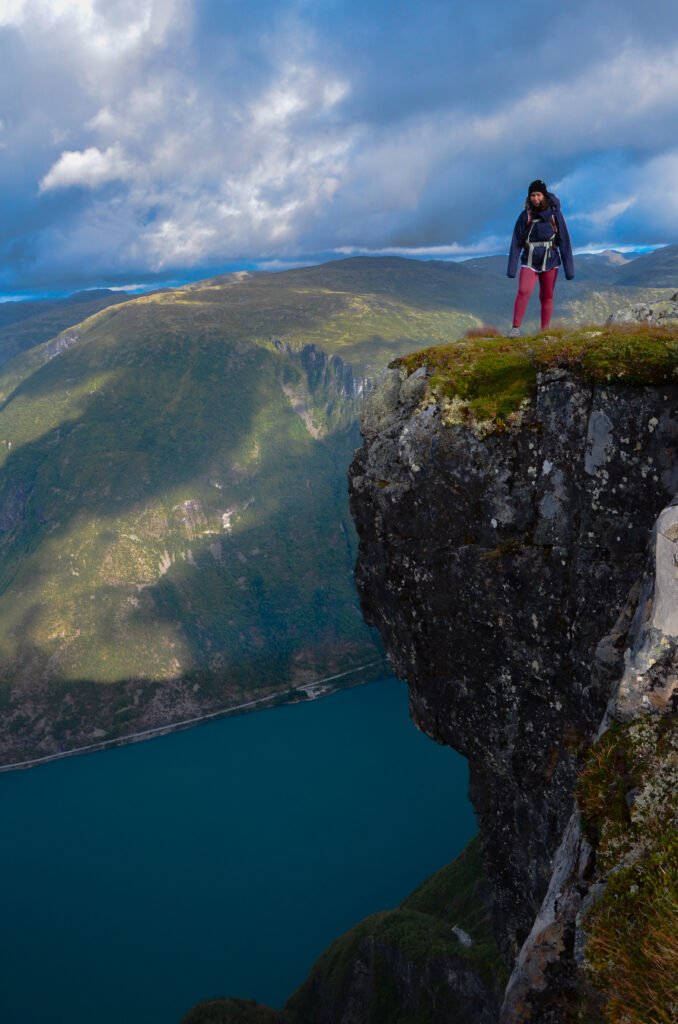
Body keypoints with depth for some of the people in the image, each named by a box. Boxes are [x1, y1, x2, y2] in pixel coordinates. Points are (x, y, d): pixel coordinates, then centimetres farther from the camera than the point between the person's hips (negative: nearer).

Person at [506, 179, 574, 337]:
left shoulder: (555, 214, -4)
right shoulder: (525, 216, -3)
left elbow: (564, 241, -1)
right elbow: (516, 242, -3)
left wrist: (569, 268, -3)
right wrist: (511, 268, -8)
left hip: (550, 262, 1)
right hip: (530, 262, -1)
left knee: (547, 297, 5)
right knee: (523, 291, -20)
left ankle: (545, 331, 12)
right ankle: (516, 327, -17)